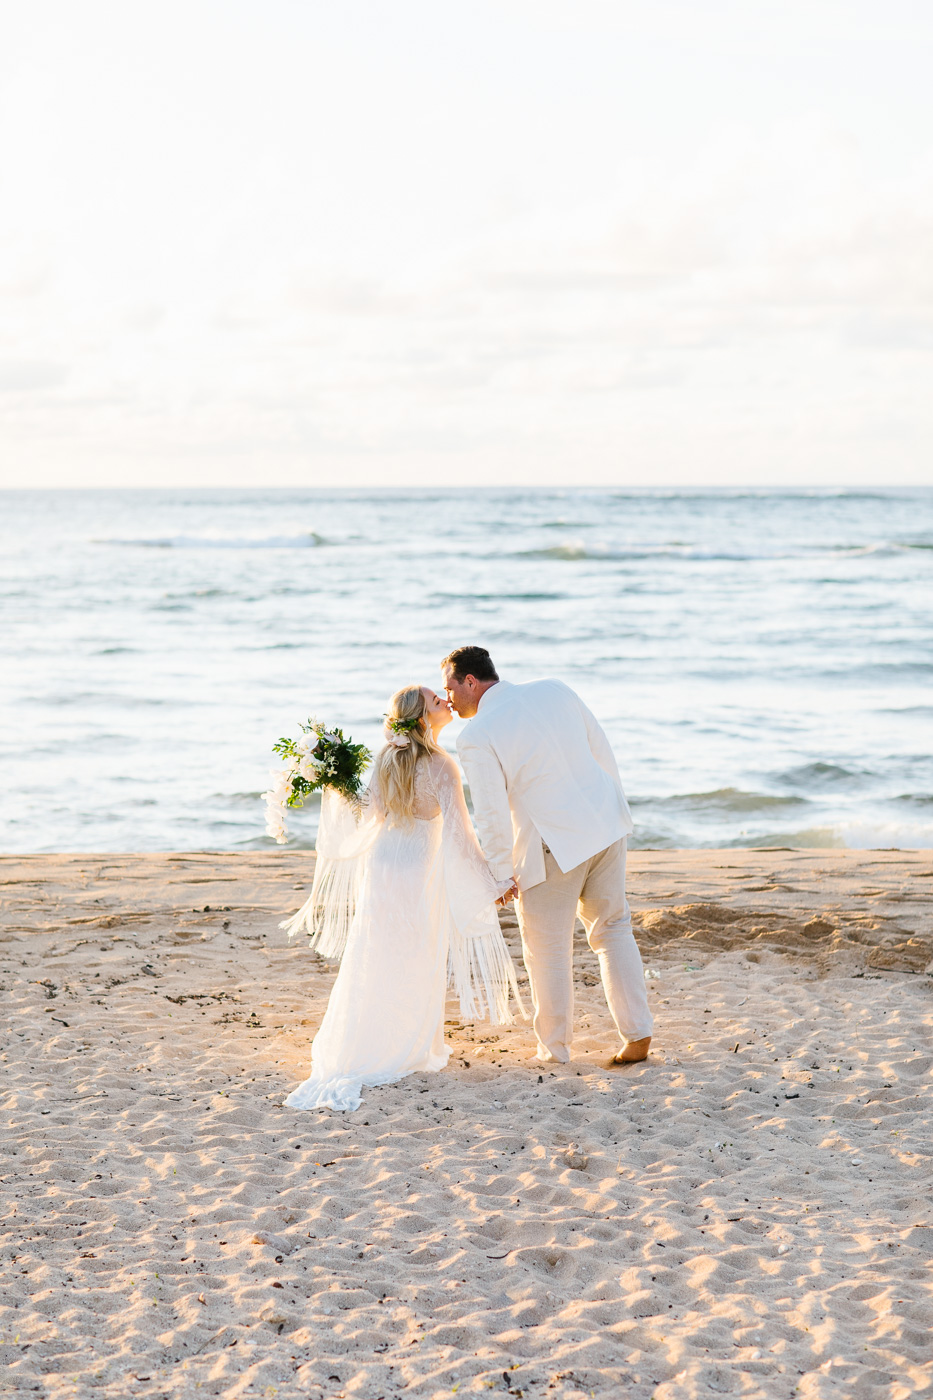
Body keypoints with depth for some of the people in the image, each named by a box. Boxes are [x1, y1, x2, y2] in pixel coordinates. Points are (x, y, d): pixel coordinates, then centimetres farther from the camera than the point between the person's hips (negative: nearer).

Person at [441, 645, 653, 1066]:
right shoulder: (555, 690, 2)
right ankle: (638, 1035, 17)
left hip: (555, 847, -6)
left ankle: (554, 1048, 23)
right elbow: (601, 751, 9)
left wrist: (502, 874, -2)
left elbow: (492, 815, -13)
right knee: (612, 929, 19)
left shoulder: (475, 737, -14)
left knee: (548, 950, 11)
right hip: (605, 826, 6)